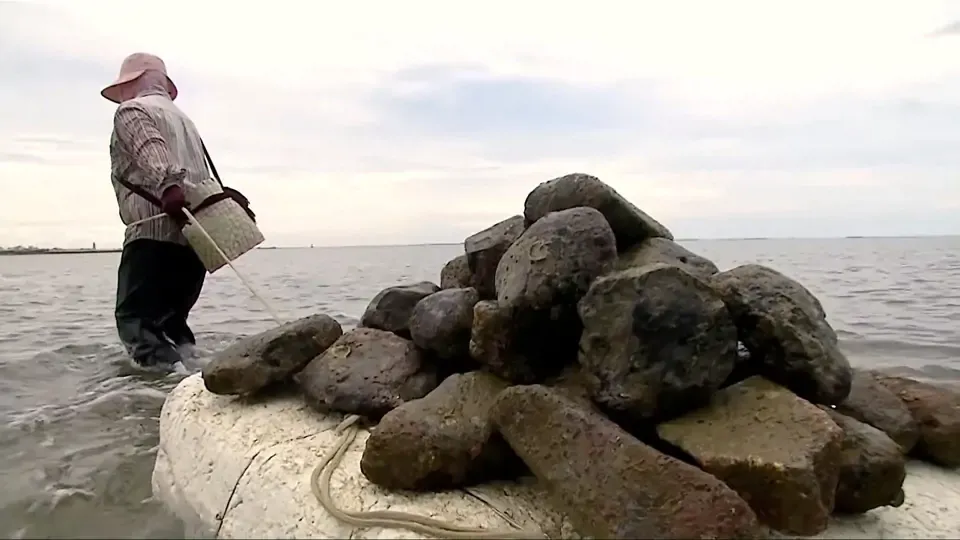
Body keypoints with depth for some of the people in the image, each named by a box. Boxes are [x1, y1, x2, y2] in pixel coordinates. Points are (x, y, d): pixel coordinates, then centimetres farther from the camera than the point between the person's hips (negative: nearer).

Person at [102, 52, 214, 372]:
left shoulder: (131, 111, 6)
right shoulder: (182, 118, 30)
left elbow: (150, 153, -17)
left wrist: (167, 189, -33)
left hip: (156, 231, -8)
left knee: (136, 320, -8)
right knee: (171, 319, 15)